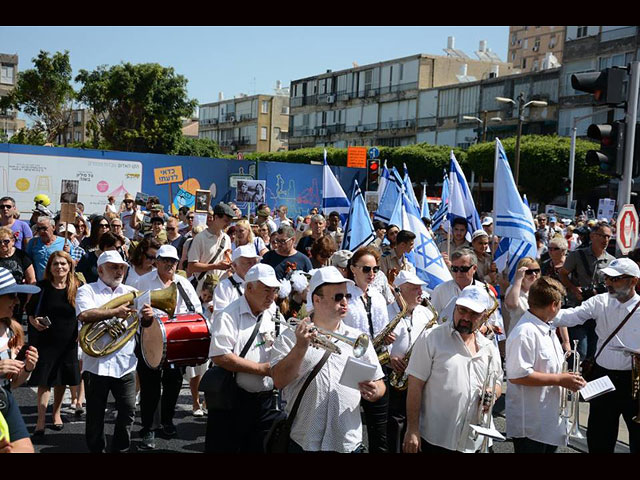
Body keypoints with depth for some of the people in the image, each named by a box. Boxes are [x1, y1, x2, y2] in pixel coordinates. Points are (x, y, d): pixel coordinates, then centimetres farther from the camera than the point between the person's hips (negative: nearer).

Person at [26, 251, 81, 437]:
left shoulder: (77, 288, -2)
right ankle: (41, 421, 0)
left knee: (61, 379, 14)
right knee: (44, 380, -4)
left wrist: (81, 331, -5)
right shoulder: (42, 287, -4)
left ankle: (56, 413, 32)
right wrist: (34, 321, -14)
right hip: (46, 340, -2)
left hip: (68, 341, 2)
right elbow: (30, 311, 5)